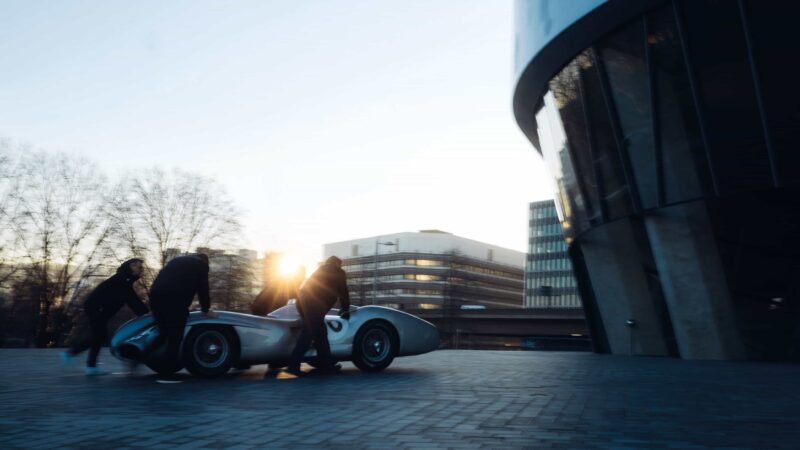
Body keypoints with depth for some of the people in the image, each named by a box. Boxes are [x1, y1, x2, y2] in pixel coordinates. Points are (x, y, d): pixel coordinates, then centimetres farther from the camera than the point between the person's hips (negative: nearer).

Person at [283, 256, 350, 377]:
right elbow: (343, 292, 14)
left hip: (303, 300, 8)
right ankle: (293, 366, -16)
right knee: (308, 334, -10)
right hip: (314, 305, -8)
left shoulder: (322, 270, 30)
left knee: (321, 332, 13)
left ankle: (326, 364, 17)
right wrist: (345, 309, 26)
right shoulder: (339, 273, 13)